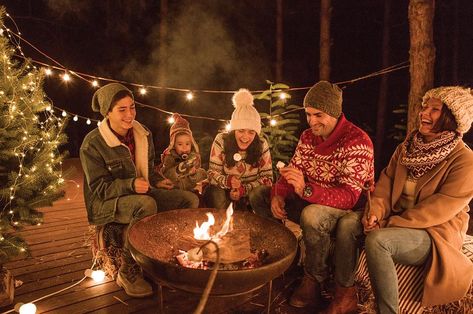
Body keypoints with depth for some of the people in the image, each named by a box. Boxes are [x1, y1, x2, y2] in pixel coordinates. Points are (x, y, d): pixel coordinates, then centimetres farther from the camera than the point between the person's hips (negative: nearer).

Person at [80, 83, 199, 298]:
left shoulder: (143, 134, 4)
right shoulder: (92, 143, -15)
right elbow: (99, 187, -16)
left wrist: (155, 182, -2)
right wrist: (130, 185, -31)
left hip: (141, 194, 6)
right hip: (105, 203, -6)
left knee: (190, 199, -11)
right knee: (146, 205, -39)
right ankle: (128, 272, -20)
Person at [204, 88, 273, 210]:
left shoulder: (262, 145, -10)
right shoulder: (221, 141, -12)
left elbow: (267, 178, -7)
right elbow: (213, 173, -10)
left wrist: (244, 190, -22)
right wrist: (227, 181, -33)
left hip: (252, 191, 1)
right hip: (226, 191, 0)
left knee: (260, 193, -32)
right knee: (214, 193, -32)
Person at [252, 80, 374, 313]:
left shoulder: (357, 141, -21)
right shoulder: (308, 137, 2)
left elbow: (349, 196, -31)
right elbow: (293, 171, 4)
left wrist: (306, 190, -46)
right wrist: (278, 194, -19)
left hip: (352, 209, -7)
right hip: (314, 204, 8)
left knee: (312, 215, -37)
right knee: (262, 199, -1)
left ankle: (315, 279, -12)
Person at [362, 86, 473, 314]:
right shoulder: (408, 146, 7)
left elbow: (439, 209, -18)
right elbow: (387, 179, 3)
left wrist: (391, 223, -22)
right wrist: (376, 210, -16)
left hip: (433, 234, -6)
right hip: (395, 220, 6)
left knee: (377, 240, -34)